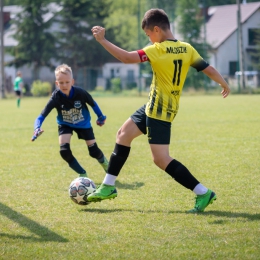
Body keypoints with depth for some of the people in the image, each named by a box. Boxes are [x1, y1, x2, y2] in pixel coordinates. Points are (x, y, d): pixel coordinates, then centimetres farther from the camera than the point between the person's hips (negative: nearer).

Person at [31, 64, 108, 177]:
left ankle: (105, 164, 38)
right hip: (65, 125, 0)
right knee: (64, 151, -20)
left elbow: (93, 104, -7)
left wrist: (101, 117, 2)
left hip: (83, 124, 0)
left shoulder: (80, 93, -29)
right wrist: (37, 128, -50)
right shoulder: (56, 98, -30)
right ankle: (82, 174, 3)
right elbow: (41, 117, -32)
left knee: (94, 151, 0)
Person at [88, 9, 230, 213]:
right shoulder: (187, 49, 1)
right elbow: (208, 69, 5)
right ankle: (108, 187, 25)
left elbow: (126, 58, -26)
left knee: (161, 159, -8)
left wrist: (102, 40, -19)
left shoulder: (158, 50, -19)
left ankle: (203, 193, -9)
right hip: (154, 106, 9)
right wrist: (224, 85, 22)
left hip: (159, 110, -9)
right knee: (124, 134, 18)